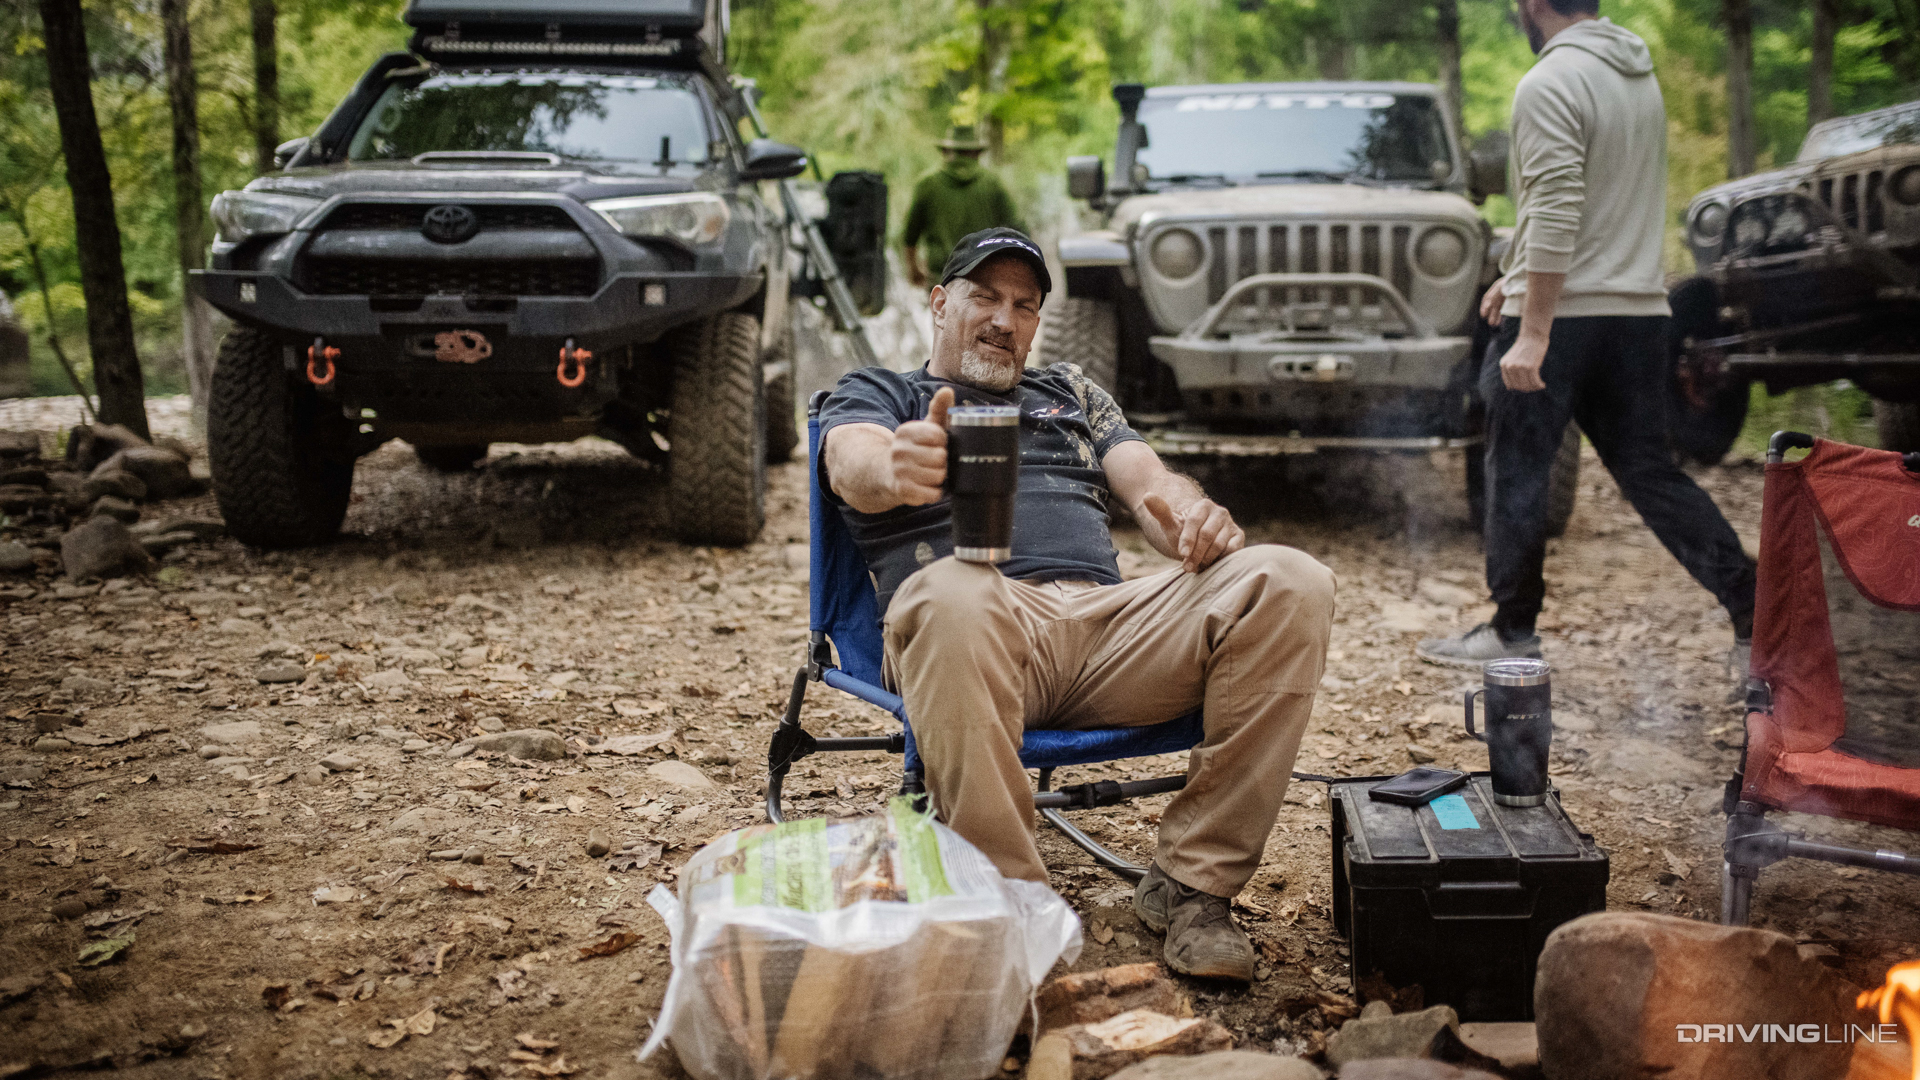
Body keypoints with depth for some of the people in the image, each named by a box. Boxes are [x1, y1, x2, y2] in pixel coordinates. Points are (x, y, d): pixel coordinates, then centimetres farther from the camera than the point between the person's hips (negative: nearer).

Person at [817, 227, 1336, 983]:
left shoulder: (1070, 393, 35)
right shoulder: (874, 394, 22)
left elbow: (1149, 480, 21)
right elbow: (853, 466, -2)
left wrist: (1190, 514, -6)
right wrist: (896, 471, -29)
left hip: (1111, 620, 4)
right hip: (989, 621, -4)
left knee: (1291, 583, -21)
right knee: (954, 595, -42)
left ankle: (1190, 883, -17)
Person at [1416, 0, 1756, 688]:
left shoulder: (1550, 84, -13)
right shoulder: (1641, 76, 15)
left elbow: (1557, 215, -22)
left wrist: (1532, 332, -23)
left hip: (1562, 315, -8)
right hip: (1640, 311, 8)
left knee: (1516, 471, 6)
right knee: (1650, 473, 11)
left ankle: (1513, 631, 14)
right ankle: (1756, 618, 5)